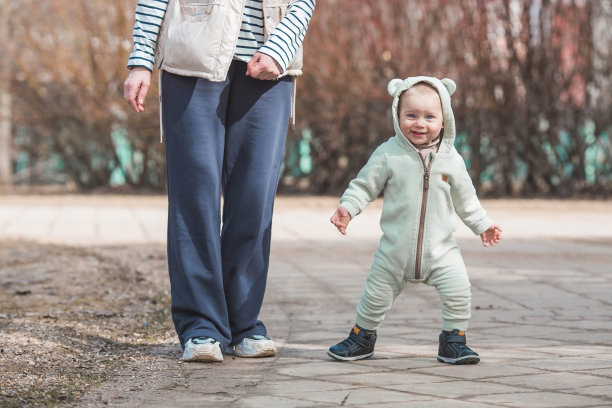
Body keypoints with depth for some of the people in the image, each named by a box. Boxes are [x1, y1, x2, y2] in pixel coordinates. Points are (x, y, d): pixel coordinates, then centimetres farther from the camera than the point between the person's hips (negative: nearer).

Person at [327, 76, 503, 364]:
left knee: (459, 292, -12)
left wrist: (482, 225, 10)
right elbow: (365, 185, -1)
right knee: (376, 297, 9)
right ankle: (361, 336, 32)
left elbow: (465, 199, 10)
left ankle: (453, 341, 7)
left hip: (440, 249, 1)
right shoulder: (388, 154, -7)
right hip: (395, 250, -1)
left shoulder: (450, 159, 0)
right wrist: (347, 207, -15)